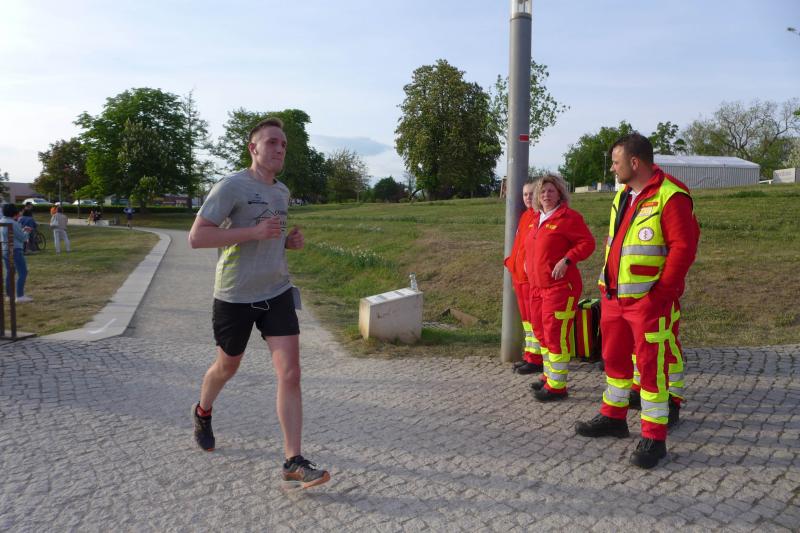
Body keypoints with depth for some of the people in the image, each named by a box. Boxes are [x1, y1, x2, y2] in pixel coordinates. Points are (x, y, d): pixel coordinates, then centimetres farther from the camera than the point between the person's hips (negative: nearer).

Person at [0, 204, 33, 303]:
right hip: (15, 251, -9)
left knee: (9, 272, 19)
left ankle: (9, 295, 27)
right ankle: (20, 296, -16)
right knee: (23, 273, -9)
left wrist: (22, 230, 19)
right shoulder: (13, 223, -17)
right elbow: (23, 238, -12)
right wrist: (26, 232, 8)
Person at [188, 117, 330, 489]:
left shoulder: (282, 192, 9)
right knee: (227, 368, 17)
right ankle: (203, 413, 50)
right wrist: (253, 232, -25)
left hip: (277, 293, 4)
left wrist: (291, 241, 3)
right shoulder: (231, 186, -12)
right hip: (234, 297, -4)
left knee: (290, 375, -8)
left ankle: (294, 462, -2)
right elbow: (196, 238, -19)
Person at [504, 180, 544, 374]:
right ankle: (529, 355, 24)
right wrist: (511, 262, 14)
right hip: (519, 276, 9)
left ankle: (536, 359, 4)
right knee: (526, 317, 14)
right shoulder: (525, 216, 16)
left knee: (535, 317, -3)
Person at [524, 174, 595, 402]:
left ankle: (557, 386, 2)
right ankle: (549, 376, 31)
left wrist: (567, 261, -22)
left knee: (556, 334, -7)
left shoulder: (568, 217, -9)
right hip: (539, 286, 9)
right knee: (544, 332, 17)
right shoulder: (539, 219, 15)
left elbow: (587, 243, -13)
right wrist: (529, 263, 18)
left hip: (560, 286, -9)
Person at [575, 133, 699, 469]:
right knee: (614, 357, 18)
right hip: (614, 296, 9)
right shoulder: (622, 195, 12)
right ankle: (613, 417, 34)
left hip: (648, 300, -8)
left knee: (651, 365, 0)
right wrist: (607, 283, 13)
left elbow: (683, 247, -18)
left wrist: (662, 290, -18)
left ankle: (654, 438, 11)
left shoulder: (670, 197, -15)